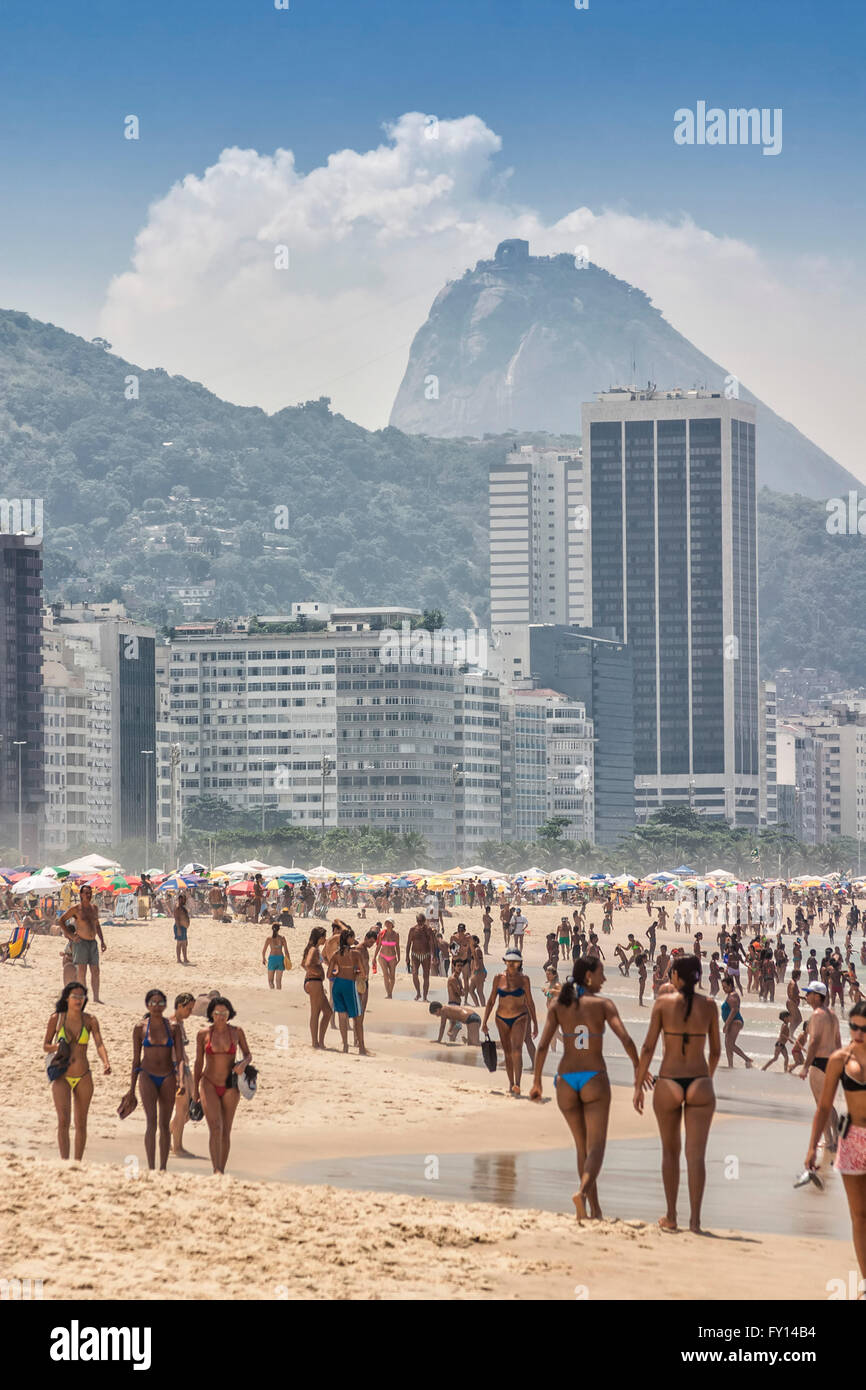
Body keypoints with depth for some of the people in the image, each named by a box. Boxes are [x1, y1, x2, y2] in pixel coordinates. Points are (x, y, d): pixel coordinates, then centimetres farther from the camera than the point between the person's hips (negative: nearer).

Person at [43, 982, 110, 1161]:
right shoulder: (56, 1018, -1)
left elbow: (99, 1045, -11)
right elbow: (45, 1046, 7)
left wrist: (106, 1064, -30)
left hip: (83, 1078, 2)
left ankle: (78, 1162, 22)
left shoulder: (90, 1020, 0)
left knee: (81, 1124, 9)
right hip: (62, 1078, -2)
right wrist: (58, 1047, -15)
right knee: (63, 1120, -17)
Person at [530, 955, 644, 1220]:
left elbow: (543, 1045, -3)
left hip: (566, 1080, 3)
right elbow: (626, 1040, -10)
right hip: (594, 1079, -3)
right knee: (596, 1146, -4)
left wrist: (537, 1082, 4)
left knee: (582, 1146, 16)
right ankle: (583, 1192, -31)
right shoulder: (603, 1004, -3)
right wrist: (638, 1069, 5)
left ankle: (594, 1208, 17)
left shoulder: (558, 1003, 3)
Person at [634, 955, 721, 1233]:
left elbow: (648, 1047, -4)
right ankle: (695, 1218, -9)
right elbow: (715, 1051, 11)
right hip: (699, 1083, 0)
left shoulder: (663, 1003, -3)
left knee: (670, 1151, 15)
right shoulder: (709, 1006, 2)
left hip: (668, 1084, 0)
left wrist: (638, 1085, 3)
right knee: (696, 1154, -1)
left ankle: (671, 1217, 19)